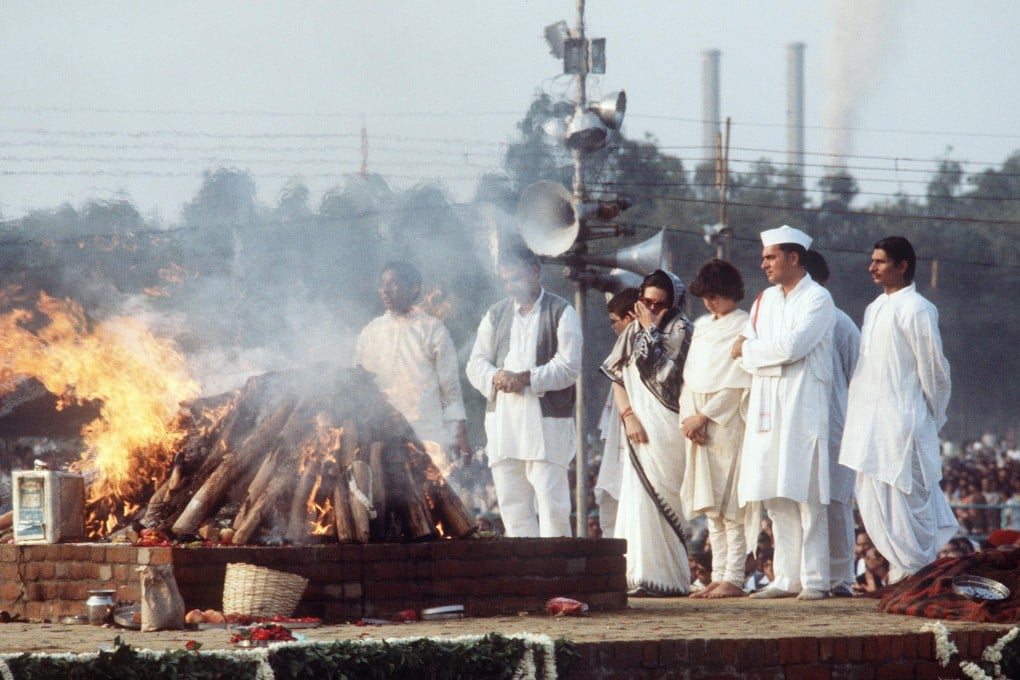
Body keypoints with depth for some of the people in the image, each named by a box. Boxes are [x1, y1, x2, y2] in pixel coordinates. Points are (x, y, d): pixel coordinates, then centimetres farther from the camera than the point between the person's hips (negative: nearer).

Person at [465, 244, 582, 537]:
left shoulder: (561, 312, 1)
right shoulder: (496, 315, 16)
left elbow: (569, 367, -7)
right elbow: (476, 363, 12)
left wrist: (526, 378, -17)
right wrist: (495, 377, -10)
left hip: (546, 422, -5)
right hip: (503, 422, 5)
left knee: (552, 505, -9)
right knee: (512, 505, 4)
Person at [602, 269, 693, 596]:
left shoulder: (680, 329, -2)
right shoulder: (634, 331, 15)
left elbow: (663, 372, -14)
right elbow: (617, 376, 11)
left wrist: (650, 330, -7)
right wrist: (628, 416, -2)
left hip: (666, 428, -6)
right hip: (640, 427, 6)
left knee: (655, 499, -9)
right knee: (638, 498, 0)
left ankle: (654, 577, -8)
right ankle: (641, 576, 0)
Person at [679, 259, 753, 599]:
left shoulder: (745, 327, -4)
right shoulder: (702, 327, 18)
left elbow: (739, 383, -10)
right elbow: (690, 375, 15)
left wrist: (705, 416, -12)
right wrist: (688, 417, 0)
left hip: (728, 423, -7)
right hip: (698, 426, 7)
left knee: (730, 505, -9)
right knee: (711, 507, 6)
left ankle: (733, 578, -10)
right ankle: (718, 576, 7)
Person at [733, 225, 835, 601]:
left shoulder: (817, 299, -3)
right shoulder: (765, 300, 18)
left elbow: (792, 345, -15)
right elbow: (744, 352, 10)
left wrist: (750, 349, -1)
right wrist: (776, 353, -9)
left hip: (802, 405, -6)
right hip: (766, 407, 6)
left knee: (806, 496, -8)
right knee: (776, 498, 3)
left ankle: (814, 579, -7)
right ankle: (786, 578, 6)